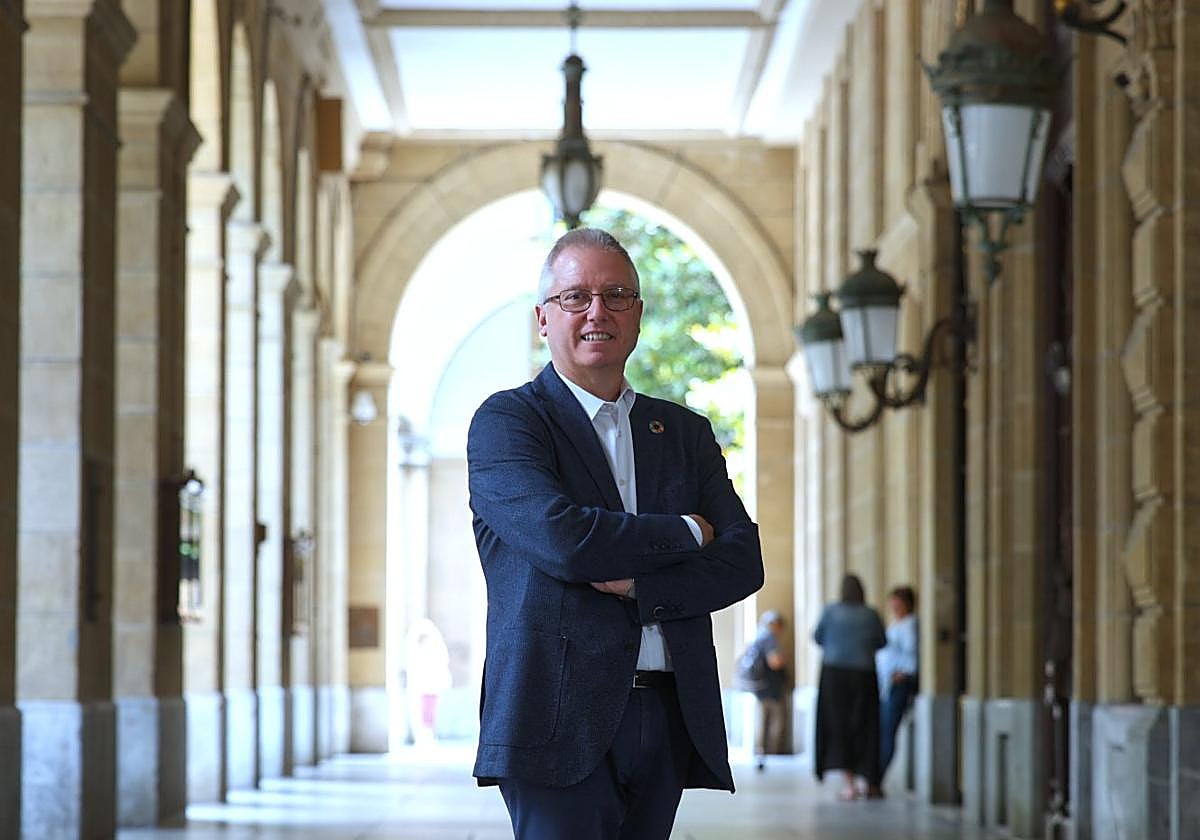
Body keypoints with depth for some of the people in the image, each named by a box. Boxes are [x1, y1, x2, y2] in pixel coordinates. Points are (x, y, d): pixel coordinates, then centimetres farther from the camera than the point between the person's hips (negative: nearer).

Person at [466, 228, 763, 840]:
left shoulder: (685, 433, 19)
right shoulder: (505, 421, 2)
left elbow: (742, 561, 7)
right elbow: (561, 539, -15)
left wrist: (635, 586, -10)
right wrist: (685, 533, -1)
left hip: (669, 720, 5)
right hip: (560, 720, -5)